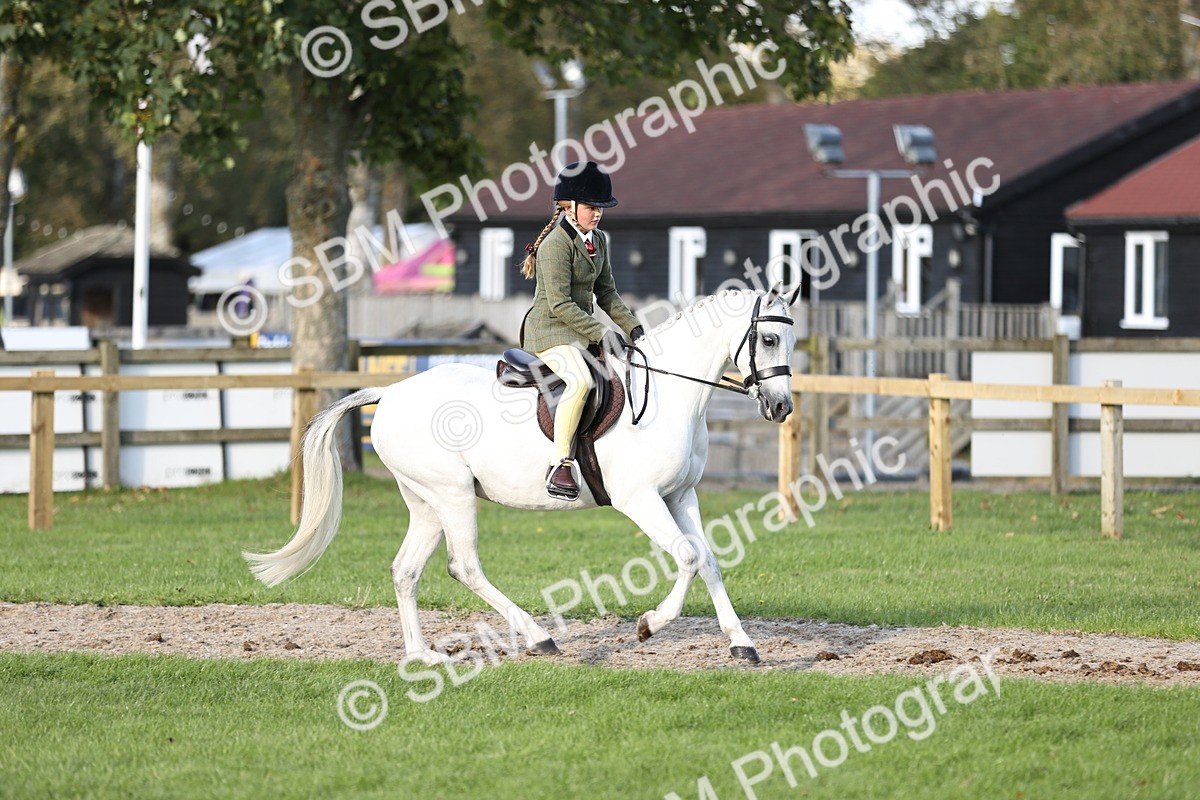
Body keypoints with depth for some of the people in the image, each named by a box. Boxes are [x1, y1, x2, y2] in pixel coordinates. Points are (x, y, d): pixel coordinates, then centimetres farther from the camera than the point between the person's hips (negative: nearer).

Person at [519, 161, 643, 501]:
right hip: (549, 331, -10)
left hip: (582, 330, 10)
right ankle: (560, 464, -35)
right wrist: (600, 332, -25)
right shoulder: (557, 244, -15)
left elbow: (606, 294, 17)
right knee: (580, 380, -36)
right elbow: (560, 304, -21)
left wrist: (633, 328, 4)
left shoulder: (598, 241, 13)